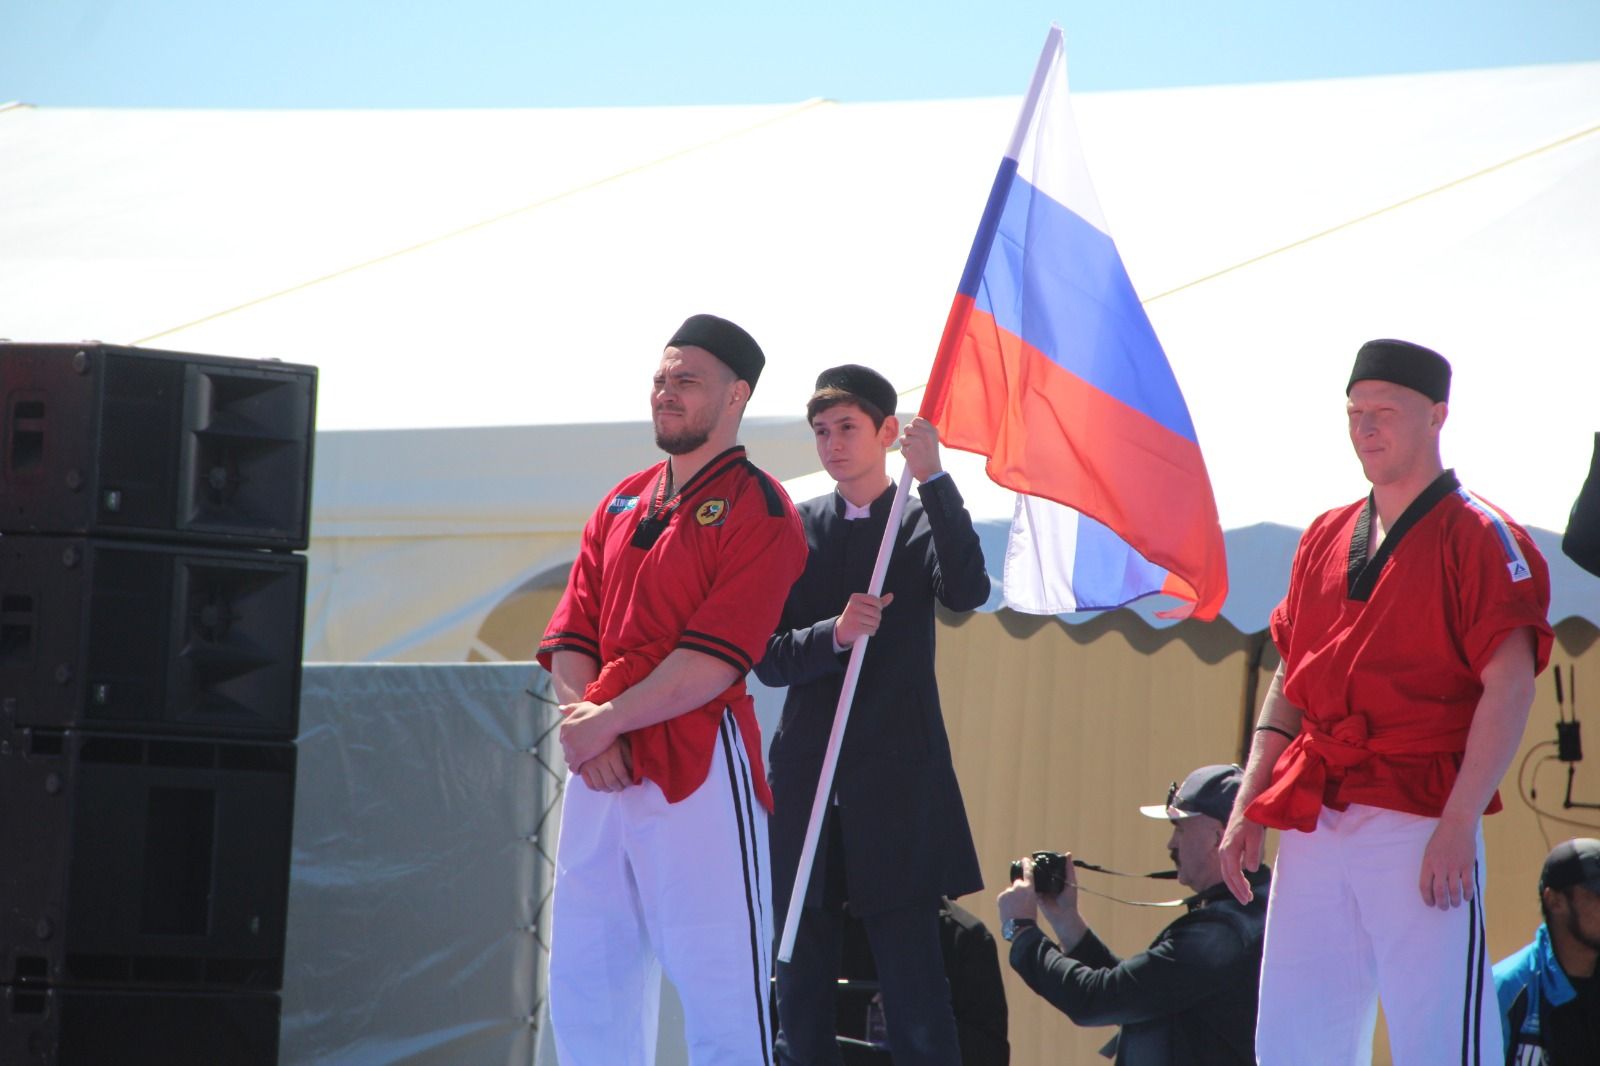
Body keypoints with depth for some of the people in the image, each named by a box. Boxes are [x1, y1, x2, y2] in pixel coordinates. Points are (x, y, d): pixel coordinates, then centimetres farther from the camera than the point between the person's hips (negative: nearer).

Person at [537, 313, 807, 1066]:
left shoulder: (756, 511, -5)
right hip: (599, 773, 7)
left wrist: (605, 723, -11)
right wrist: (584, 725, -6)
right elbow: (570, 637, 13)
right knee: (584, 984, 10)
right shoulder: (620, 506, 18)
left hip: (698, 770, -7)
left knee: (720, 991, -8)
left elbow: (714, 662, -14)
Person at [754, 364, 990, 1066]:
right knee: (801, 990, 4)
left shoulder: (924, 521, 6)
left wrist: (934, 479, -19)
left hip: (897, 778, -3)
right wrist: (834, 635, -15)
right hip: (808, 773, 3)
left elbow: (968, 592, -15)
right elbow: (769, 659, 5)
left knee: (915, 991, -7)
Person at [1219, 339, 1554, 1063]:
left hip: (1418, 827, -6)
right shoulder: (1324, 539, 18)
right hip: (1312, 827, 6)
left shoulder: (1478, 538, -2)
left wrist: (1458, 826, -19)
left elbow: (1510, 688, -11)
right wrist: (1248, 809, 12)